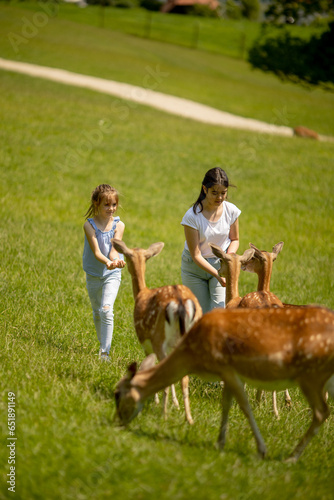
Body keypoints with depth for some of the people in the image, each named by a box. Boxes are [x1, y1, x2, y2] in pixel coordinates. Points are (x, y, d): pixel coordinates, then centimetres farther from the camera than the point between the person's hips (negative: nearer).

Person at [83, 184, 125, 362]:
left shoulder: (118, 225, -6)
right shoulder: (89, 225, -11)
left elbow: (113, 249, -16)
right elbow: (96, 251, -20)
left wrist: (115, 260, -40)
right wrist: (107, 262, -41)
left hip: (112, 274, -1)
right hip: (93, 274, 1)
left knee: (106, 310, -20)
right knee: (97, 313, 16)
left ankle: (105, 352, -17)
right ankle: (102, 344, 40)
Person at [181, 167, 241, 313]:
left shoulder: (231, 211, -12)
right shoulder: (192, 216, -23)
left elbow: (234, 239, 6)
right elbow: (195, 255, -20)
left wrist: (229, 255, -16)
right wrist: (217, 275, -32)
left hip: (220, 263, 2)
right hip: (195, 267, -2)